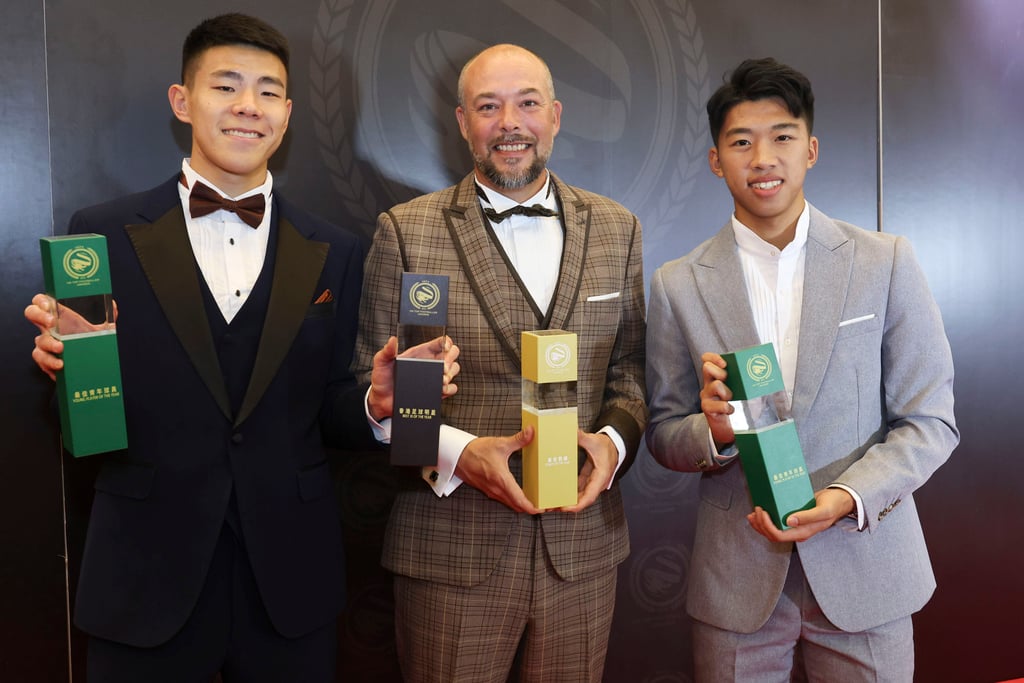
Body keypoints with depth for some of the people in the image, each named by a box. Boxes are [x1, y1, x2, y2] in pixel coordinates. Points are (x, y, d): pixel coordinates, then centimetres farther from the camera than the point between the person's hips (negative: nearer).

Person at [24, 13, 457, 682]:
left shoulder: (336, 253, 2)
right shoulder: (104, 234, -2)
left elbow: (324, 410, 4)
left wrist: (374, 402, -16)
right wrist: (68, 364, -19)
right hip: (146, 577, -1)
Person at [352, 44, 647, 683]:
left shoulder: (616, 229, 7)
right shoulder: (406, 231, -3)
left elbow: (631, 366, 9)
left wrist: (614, 438, -10)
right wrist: (456, 452, -17)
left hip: (582, 544, 3)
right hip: (451, 551, -2)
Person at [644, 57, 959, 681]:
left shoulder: (886, 262, -3)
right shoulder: (679, 285, -1)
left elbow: (930, 421, -2)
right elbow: (664, 436, 3)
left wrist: (847, 499, -17)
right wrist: (714, 432, -18)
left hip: (865, 569, 0)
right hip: (736, 579, 0)